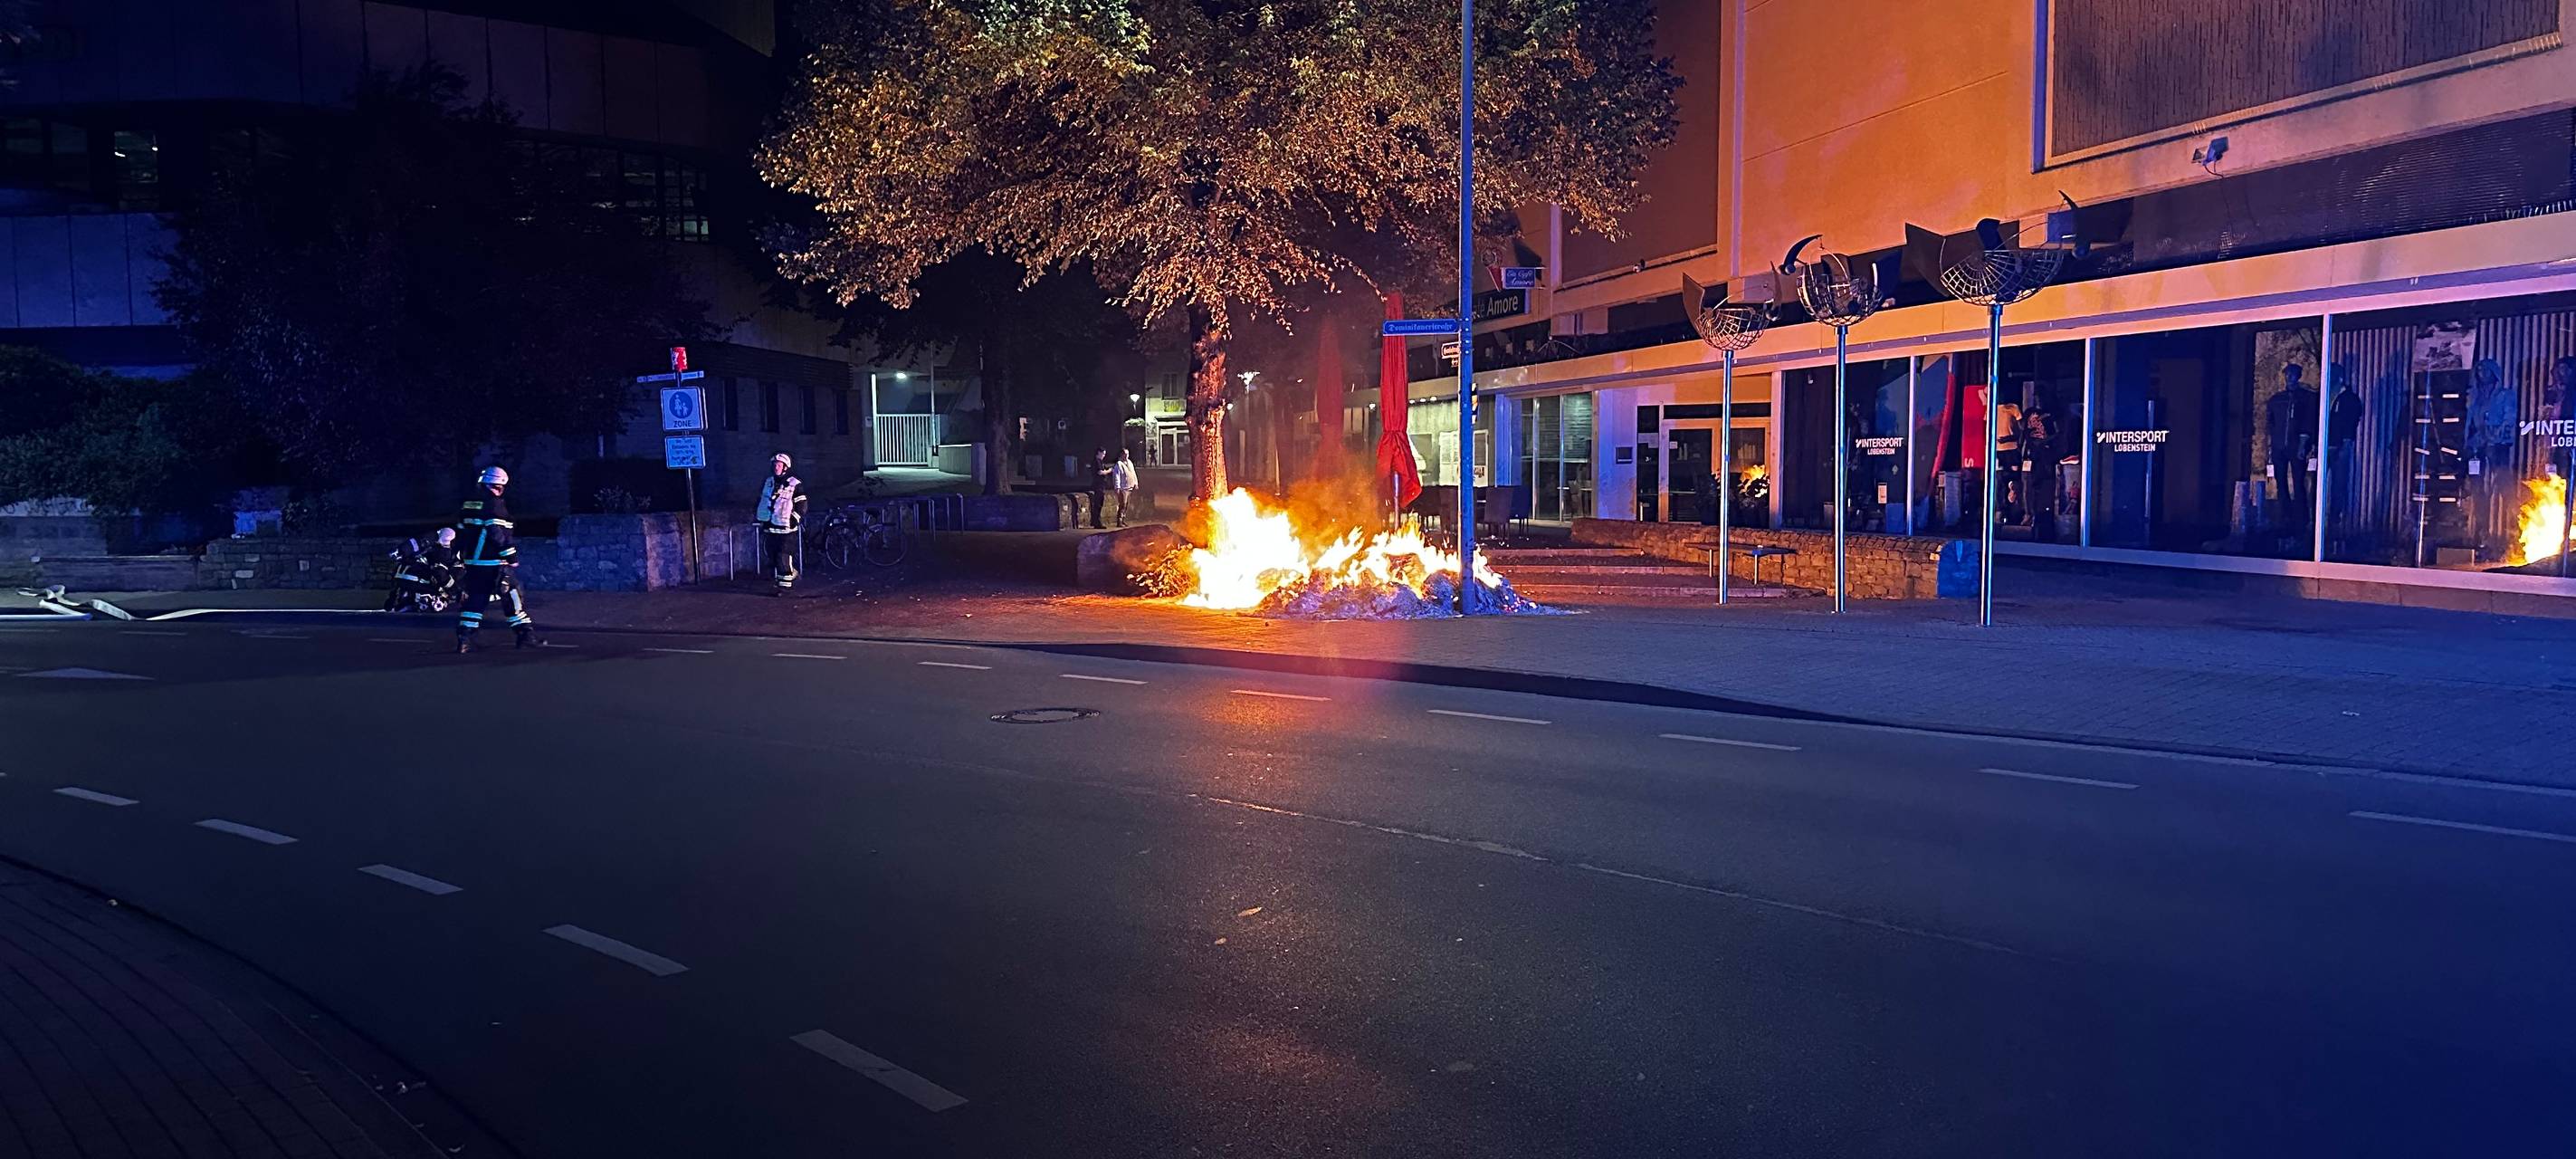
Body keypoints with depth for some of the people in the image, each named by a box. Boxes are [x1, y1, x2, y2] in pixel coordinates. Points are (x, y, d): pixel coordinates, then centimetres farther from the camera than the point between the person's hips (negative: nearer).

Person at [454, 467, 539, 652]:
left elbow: (461, 533, 18)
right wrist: (512, 558, -13)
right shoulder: (494, 504, -13)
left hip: (473, 562, 8)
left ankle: (464, 638, 2)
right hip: (494, 563, -8)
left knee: (474, 599, 10)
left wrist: (462, 558, 25)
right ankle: (525, 635, 5)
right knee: (513, 597, 1)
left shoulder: (468, 503, 13)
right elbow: (500, 534, -19)